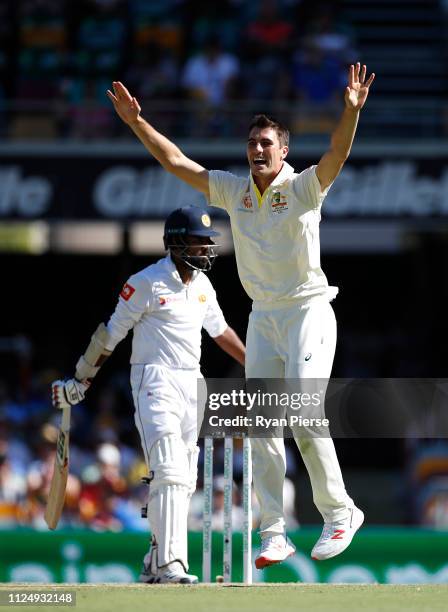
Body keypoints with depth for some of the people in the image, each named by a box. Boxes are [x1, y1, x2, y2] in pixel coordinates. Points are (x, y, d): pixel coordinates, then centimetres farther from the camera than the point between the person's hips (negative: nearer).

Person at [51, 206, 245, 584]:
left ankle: (155, 564, 15)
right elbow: (111, 333, -4)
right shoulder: (147, 283, -9)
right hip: (155, 379, -8)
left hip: (191, 383, 8)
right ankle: (170, 564, -27)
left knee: (184, 481, 7)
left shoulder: (202, 284, 13)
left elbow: (220, 331, 26)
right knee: (169, 470, -20)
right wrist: (81, 379, -1)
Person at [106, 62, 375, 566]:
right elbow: (176, 162, 8)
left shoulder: (304, 187, -8)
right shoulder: (233, 191, 6)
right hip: (262, 317, 5)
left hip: (308, 312, -5)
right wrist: (136, 122, 0)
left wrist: (351, 111, -42)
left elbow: (337, 154, -25)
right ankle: (273, 534, -1)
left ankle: (339, 511, -1)